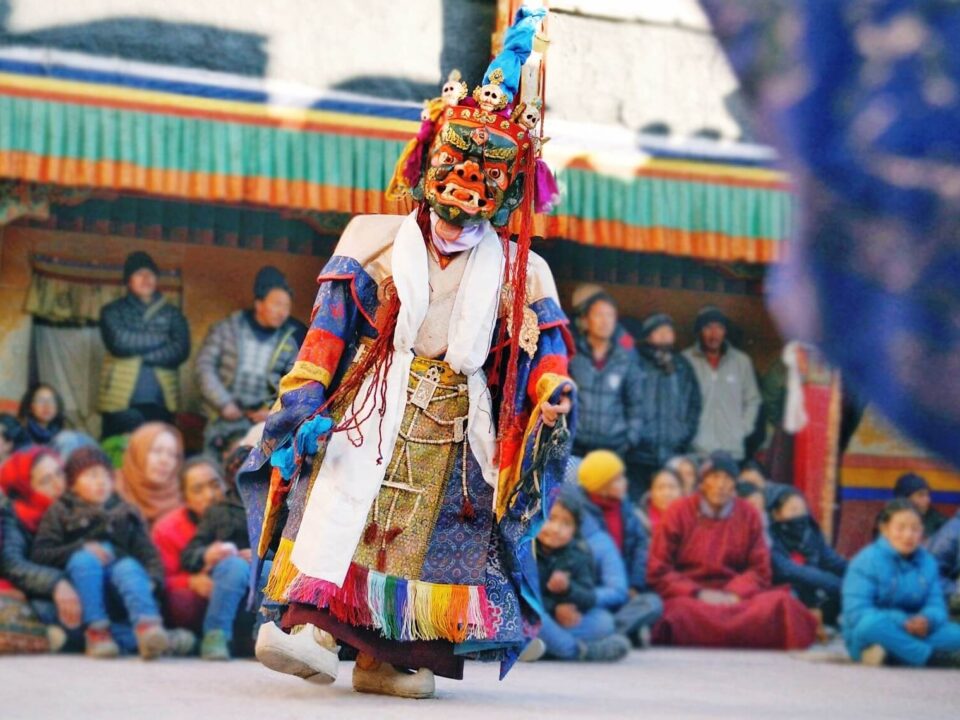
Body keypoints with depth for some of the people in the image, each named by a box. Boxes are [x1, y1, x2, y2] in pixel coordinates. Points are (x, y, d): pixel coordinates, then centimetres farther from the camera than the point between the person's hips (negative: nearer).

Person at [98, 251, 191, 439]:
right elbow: (118, 342, -9)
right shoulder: (113, 311, 10)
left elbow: (180, 351, -2)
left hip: (159, 403, 1)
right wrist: (161, 339, -3)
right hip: (120, 403, -1)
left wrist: (138, 352, -7)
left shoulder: (172, 314, 13)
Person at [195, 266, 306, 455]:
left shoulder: (290, 340, 3)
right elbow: (204, 365, 0)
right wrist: (224, 403, -8)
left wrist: (273, 410, -9)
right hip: (223, 422, 1)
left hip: (260, 424, -1)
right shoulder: (229, 328, 2)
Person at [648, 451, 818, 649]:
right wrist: (698, 593, -12)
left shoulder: (748, 516, 12)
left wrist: (733, 594, -12)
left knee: (780, 602, -28)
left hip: (737, 597, 3)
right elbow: (657, 571, 2)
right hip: (688, 598, -3)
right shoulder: (679, 512, 5)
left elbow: (760, 570, 9)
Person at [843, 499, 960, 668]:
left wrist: (927, 619, -24)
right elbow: (856, 613, -17)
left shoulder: (927, 562, 6)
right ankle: (934, 657, -29)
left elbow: (936, 606, 1)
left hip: (913, 635, 4)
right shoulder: (866, 561, -9)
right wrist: (901, 621, -27)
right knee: (873, 623, -38)